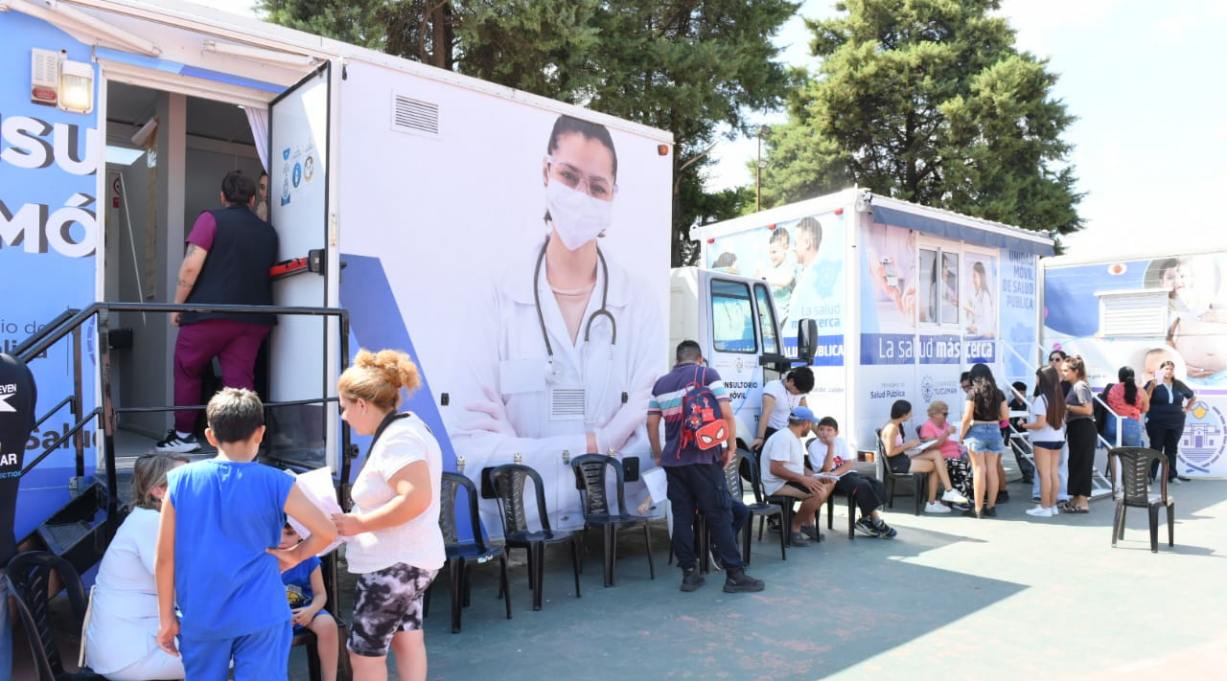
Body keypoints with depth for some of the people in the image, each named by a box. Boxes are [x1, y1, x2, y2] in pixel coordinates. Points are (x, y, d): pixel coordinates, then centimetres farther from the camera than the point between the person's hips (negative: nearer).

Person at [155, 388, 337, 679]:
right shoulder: (275, 483, -9)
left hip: (200, 617, 2)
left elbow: (164, 557, -1)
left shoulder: (180, 480, -4)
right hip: (259, 616, -2)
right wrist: (294, 555, 5)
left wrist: (166, 616, 8)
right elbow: (327, 532, -13)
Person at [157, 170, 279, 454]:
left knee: (187, 370, 15)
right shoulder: (268, 232, 11)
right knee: (240, 378, 4)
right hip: (253, 319, 4)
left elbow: (191, 266, -9)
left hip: (210, 313, -3)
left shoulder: (211, 219, -3)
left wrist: (177, 304, -1)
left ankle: (184, 434, 20)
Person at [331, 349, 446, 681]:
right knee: (407, 638, 20)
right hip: (406, 558, 10)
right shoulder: (403, 428, 9)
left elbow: (416, 499, -33)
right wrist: (356, 518, 7)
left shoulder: (396, 439, -22)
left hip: (394, 563, -10)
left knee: (364, 652, 4)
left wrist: (359, 524, -24)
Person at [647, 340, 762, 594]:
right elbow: (726, 414, -8)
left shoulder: (661, 383, 14)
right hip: (703, 458, -4)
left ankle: (689, 574, 11)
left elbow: (651, 423, 13)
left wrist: (658, 455, 23)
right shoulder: (707, 374, 1)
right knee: (720, 515, 0)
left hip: (673, 460, 5)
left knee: (682, 517, 8)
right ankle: (734, 575, 3)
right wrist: (730, 447, 2)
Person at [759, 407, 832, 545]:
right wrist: (802, 479, -27)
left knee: (828, 484, 13)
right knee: (819, 493, -26)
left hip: (792, 481, 11)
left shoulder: (795, 437, 14)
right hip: (778, 485, -11)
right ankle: (795, 526, -10)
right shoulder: (783, 437, -20)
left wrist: (812, 477, 1)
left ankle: (808, 523, 14)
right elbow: (775, 469, -28)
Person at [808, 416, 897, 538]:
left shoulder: (841, 441, 6)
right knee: (863, 486, -28)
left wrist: (835, 473, -20)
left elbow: (850, 464, -2)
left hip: (848, 474, 6)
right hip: (833, 481, -6)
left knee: (878, 484, -15)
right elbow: (826, 470, -17)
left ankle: (867, 519, -13)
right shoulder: (814, 447, -8)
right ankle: (878, 523, -20)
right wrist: (830, 446, -21)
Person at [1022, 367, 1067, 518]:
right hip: (1058, 438, 8)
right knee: (1053, 473, 11)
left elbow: (1040, 423, -20)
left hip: (1043, 440, -8)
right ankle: (1053, 505, 16)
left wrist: (1024, 425, -7)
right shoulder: (1059, 398, 8)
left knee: (1044, 473, -4)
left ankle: (1045, 507, -1)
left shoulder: (1040, 399, -17)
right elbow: (1062, 420, 13)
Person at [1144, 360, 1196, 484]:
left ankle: (1172, 475, 17)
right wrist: (1153, 384, -24)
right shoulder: (1153, 383, -5)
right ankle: (1150, 475, 3)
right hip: (1157, 423, -4)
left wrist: (1187, 409, 12)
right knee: (1155, 449, -2)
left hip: (1176, 424, 4)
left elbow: (1193, 397, 24)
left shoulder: (1179, 385, 8)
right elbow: (1145, 400, -18)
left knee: (1172, 449, 10)